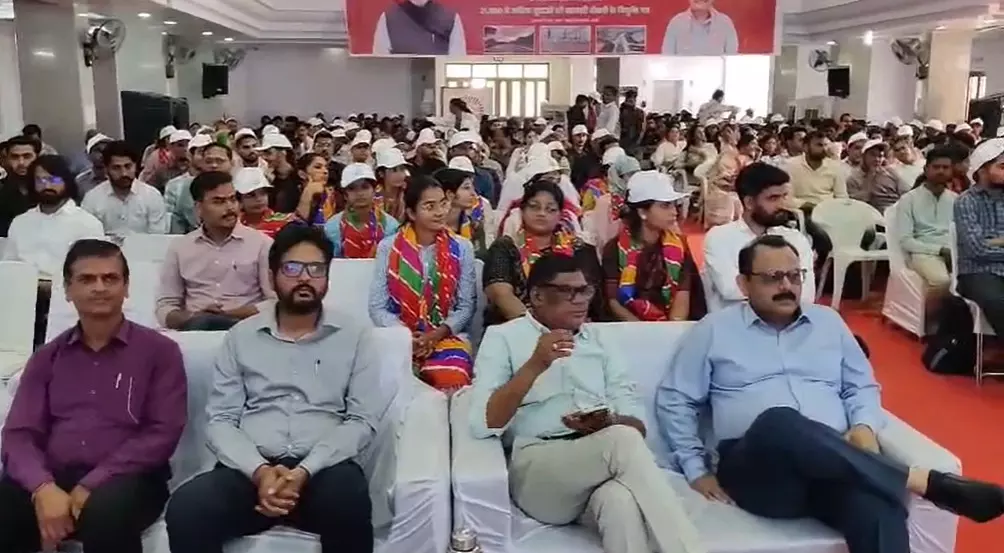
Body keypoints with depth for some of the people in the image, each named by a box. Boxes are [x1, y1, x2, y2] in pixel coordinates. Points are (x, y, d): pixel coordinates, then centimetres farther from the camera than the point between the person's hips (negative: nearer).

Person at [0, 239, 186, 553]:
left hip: (124, 481, -2)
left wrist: (91, 485, -14)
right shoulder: (47, 357, 17)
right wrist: (43, 488, -14)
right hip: (54, 480, 2)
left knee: (105, 511, -36)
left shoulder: (159, 350, 5)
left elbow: (163, 432, -4)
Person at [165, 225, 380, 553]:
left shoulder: (356, 336, 9)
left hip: (323, 468, 0)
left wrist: (304, 471, -14)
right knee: (186, 508, -28)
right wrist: (260, 471, -13)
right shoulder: (241, 336, 14)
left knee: (348, 498, -34)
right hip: (251, 468, 1)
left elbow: (362, 420, 1)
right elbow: (221, 421, 7)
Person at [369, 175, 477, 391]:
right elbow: (377, 307, 1)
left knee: (452, 381, -30)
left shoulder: (462, 248, 3)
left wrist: (436, 336, -13)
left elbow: (467, 306, 2)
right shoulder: (388, 247, 1)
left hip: (446, 337, 0)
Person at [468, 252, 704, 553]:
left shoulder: (597, 337, 20)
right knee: (622, 441, -32)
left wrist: (610, 424, -11)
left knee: (621, 500, -36)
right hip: (536, 466, -3)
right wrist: (535, 365, -18)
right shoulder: (503, 338, 7)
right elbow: (483, 424, -7)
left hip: (603, 465, 3)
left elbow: (636, 421, 14)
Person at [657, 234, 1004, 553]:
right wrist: (696, 470, 1)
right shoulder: (714, 329, 11)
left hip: (835, 464, 3)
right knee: (779, 423, -40)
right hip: (757, 468, -2)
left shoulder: (827, 321, 22)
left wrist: (865, 427, 1)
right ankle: (926, 482, -32)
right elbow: (674, 401, 11)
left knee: (876, 506, -36)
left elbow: (862, 386, 24)